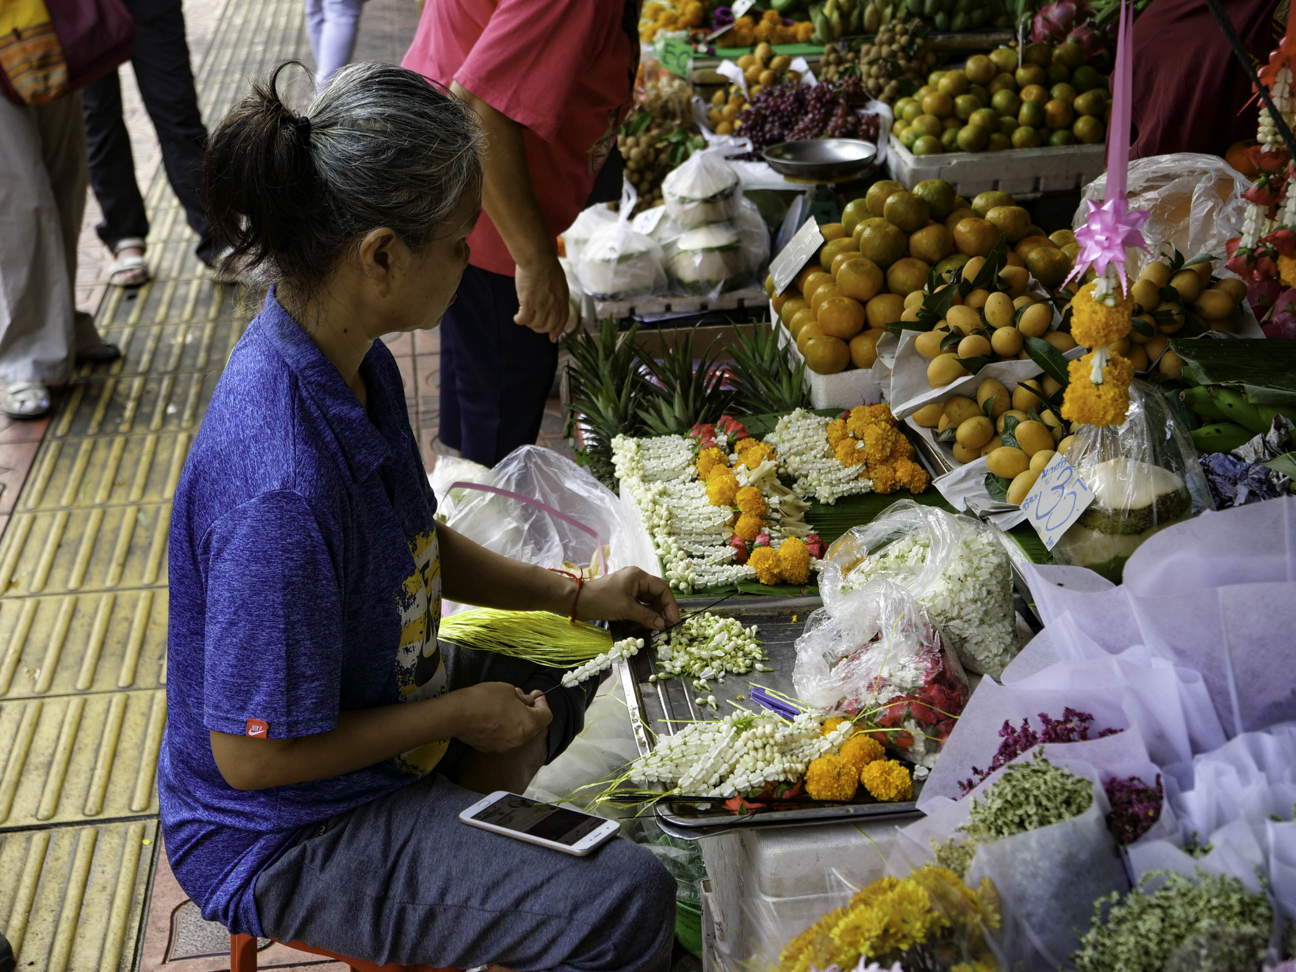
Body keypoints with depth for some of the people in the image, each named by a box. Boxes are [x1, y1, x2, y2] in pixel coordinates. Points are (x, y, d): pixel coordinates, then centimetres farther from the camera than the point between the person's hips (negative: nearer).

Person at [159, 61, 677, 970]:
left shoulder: (355, 365, -6)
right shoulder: (281, 487, -36)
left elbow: (419, 544, 11)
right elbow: (253, 755, -27)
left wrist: (577, 595, 6)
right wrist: (459, 714, -17)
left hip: (361, 707, 9)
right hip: (278, 835, -9)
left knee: (557, 676, 27)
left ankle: (452, 884, 32)